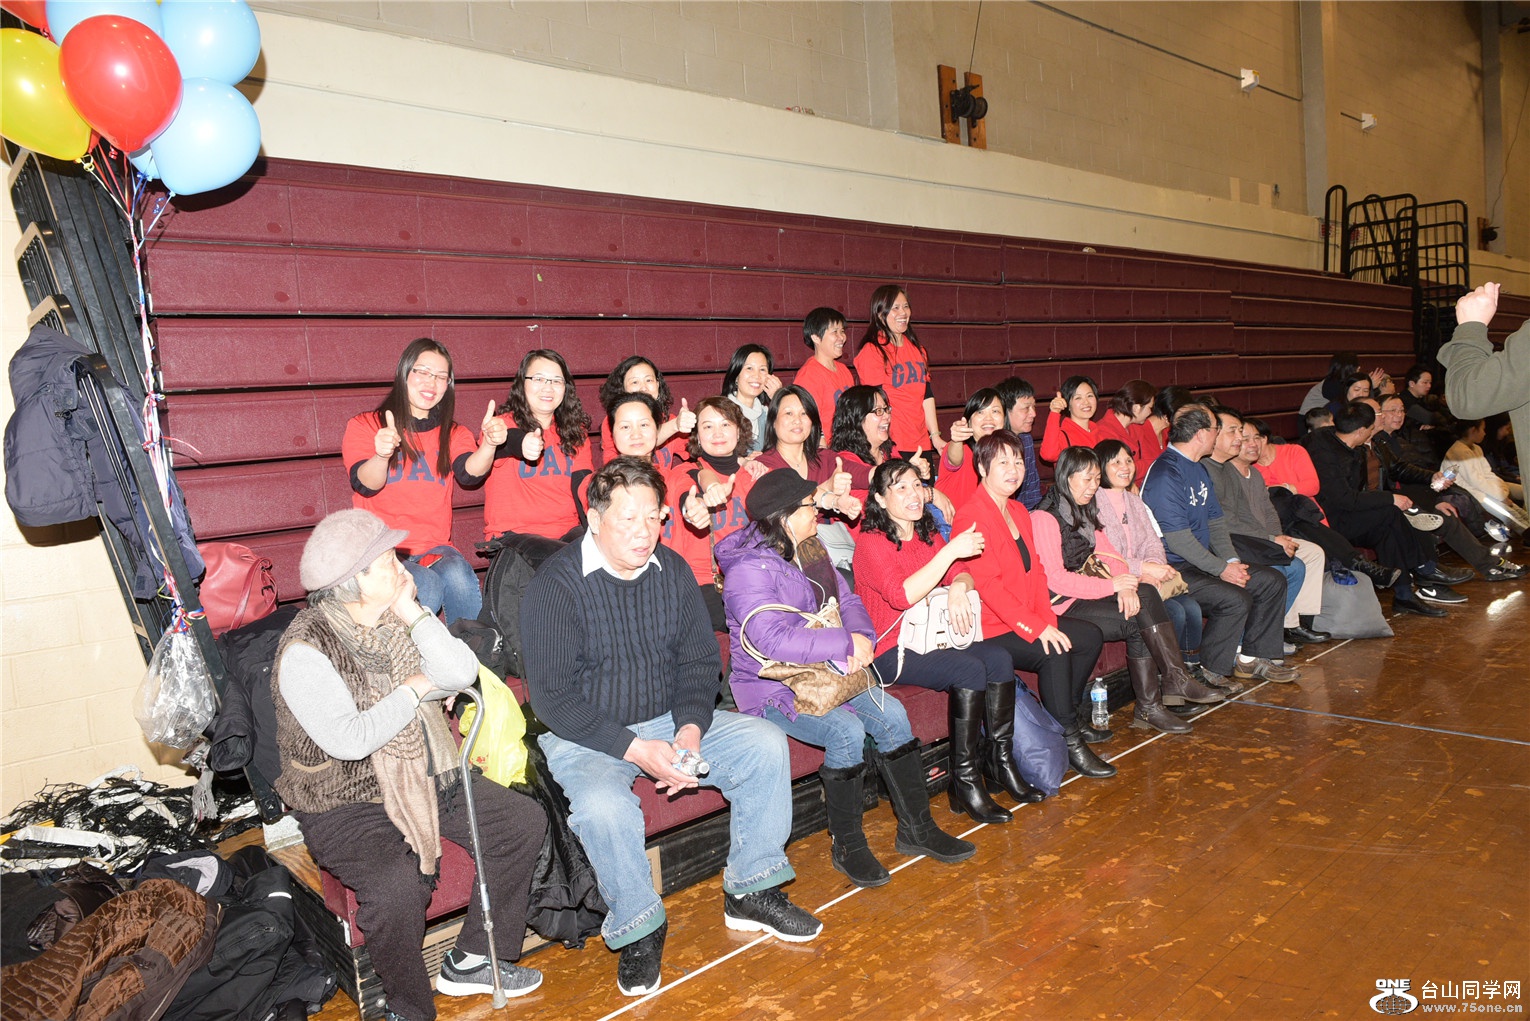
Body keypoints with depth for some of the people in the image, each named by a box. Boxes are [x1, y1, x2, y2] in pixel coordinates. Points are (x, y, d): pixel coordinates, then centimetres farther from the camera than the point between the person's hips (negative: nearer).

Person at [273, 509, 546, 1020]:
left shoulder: (398, 618, 2)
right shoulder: (305, 651, -19)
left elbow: (461, 674, -7)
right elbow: (349, 740, -27)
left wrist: (412, 612, -15)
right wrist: (413, 690, -14)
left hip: (425, 779, 8)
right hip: (345, 804, -7)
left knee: (524, 821, -1)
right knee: (396, 885, -33)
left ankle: (472, 960, 13)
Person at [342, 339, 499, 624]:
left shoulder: (453, 434, 12)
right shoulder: (363, 426, 4)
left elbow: (470, 474, -9)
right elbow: (365, 485, -12)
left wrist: (488, 444, -32)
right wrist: (382, 455, -36)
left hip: (436, 548, 2)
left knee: (460, 578, -30)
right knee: (426, 586, -31)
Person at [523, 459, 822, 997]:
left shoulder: (672, 570, 1)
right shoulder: (556, 585, -16)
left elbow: (700, 661, 6)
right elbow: (551, 696, -19)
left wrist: (690, 729, -13)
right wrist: (635, 749, -25)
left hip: (669, 722, 5)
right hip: (585, 736, -5)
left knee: (766, 743, -9)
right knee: (602, 807, -35)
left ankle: (751, 892, 6)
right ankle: (638, 929, -6)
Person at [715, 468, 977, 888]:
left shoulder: (811, 553, 9)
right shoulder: (750, 571, -19)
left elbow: (847, 600, 11)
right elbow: (774, 639, -30)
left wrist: (862, 637, -12)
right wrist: (846, 643, -26)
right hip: (771, 688, -8)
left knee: (891, 713, -11)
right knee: (847, 731, -27)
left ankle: (916, 828, 3)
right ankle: (847, 846, -6)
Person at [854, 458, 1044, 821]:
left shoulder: (928, 536, 16)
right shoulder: (871, 543, -9)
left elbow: (963, 574, 8)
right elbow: (901, 595, -24)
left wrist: (958, 587, -17)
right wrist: (950, 551, -25)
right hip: (891, 651, -7)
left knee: (1000, 658, -16)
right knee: (970, 669, -26)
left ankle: (1000, 760, -6)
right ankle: (964, 783, -18)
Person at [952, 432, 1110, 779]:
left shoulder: (1019, 513, 15)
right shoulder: (970, 516, -16)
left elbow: (1036, 571, 12)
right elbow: (988, 584, -22)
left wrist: (1048, 618, -5)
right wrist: (1036, 628, -24)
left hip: (1029, 619, 10)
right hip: (989, 629, -10)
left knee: (1090, 636, 4)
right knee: (1055, 652, -26)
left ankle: (1068, 717, 20)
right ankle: (1069, 742, -11)